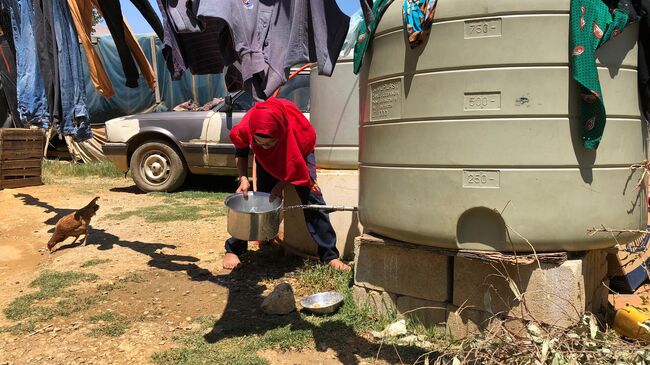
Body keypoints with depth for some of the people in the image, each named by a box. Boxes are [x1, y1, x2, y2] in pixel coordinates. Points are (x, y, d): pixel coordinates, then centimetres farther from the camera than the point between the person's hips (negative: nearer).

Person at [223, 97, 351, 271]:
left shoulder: (299, 130, -43)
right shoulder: (245, 129, -37)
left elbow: (299, 164, -22)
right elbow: (241, 151, -11)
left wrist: (281, 184, -29)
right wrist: (243, 178, -23)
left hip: (299, 153, -1)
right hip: (268, 159, 1)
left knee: (312, 197, -13)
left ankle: (330, 255, -7)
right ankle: (233, 249, 7)